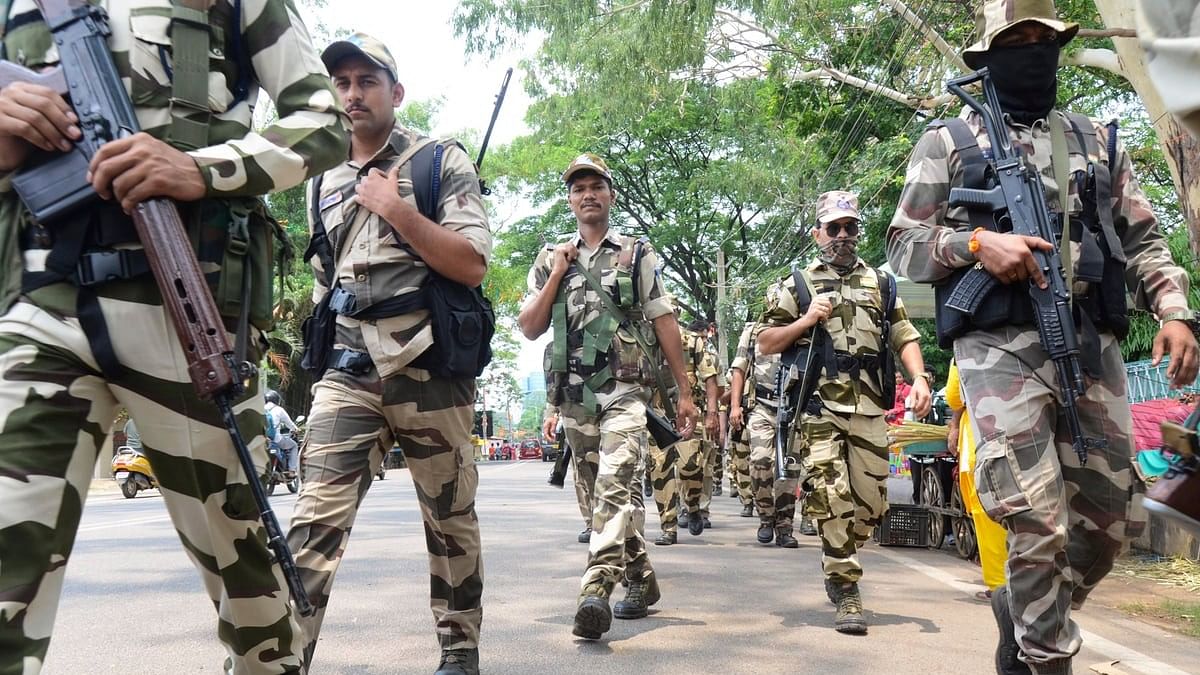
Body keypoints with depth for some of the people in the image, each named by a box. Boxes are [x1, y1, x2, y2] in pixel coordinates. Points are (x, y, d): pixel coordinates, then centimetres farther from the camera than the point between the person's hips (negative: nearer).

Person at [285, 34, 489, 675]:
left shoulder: (442, 161, 3)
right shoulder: (323, 181, 17)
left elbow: (472, 265, -8)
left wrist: (395, 209, -11)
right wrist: (318, 349, 21)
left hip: (428, 366, -3)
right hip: (346, 369, 3)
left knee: (450, 518, 7)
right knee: (316, 516, -10)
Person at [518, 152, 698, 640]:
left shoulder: (638, 255, 7)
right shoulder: (550, 260, 13)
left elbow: (665, 324, 5)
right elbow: (529, 329, 7)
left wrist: (684, 393, 1)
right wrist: (557, 276, -3)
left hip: (624, 392, -3)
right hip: (574, 397, 4)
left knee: (616, 485, -20)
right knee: (609, 491, 12)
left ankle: (596, 591, -26)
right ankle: (641, 578, 27)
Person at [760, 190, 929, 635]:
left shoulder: (881, 284, 19)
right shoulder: (797, 285, 10)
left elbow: (905, 338, 14)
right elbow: (765, 344, 8)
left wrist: (919, 377, -3)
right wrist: (806, 321, -6)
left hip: (870, 409, 3)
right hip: (820, 407, -3)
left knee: (871, 503, 6)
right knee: (833, 500, -10)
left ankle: (837, 563, 31)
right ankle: (847, 593, -2)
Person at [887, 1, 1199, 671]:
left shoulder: (1099, 142, 20)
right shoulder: (948, 143, 9)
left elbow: (1143, 241, 18)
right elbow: (904, 245, 5)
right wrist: (976, 242, -13)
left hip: (1094, 347, 5)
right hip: (1001, 348, -4)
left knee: (1110, 520, 8)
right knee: (1037, 524, -12)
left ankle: (1023, 611, 32)